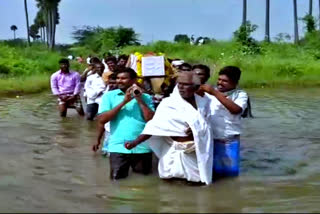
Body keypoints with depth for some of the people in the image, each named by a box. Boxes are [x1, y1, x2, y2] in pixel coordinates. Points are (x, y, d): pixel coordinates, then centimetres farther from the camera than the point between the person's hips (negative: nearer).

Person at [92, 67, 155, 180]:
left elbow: (151, 119, -4)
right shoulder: (109, 96, 5)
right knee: (117, 176, -5)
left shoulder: (145, 97, 6)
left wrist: (139, 100, -7)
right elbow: (102, 120, -7)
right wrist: (124, 102, -10)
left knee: (144, 172, 8)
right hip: (118, 145, -1)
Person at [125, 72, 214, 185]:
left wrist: (197, 129, -11)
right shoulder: (169, 103, -12)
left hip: (199, 150, 3)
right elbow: (154, 125, -16)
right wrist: (136, 142, -26)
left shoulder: (204, 101, -1)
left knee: (197, 180, 10)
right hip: (179, 150, -3)